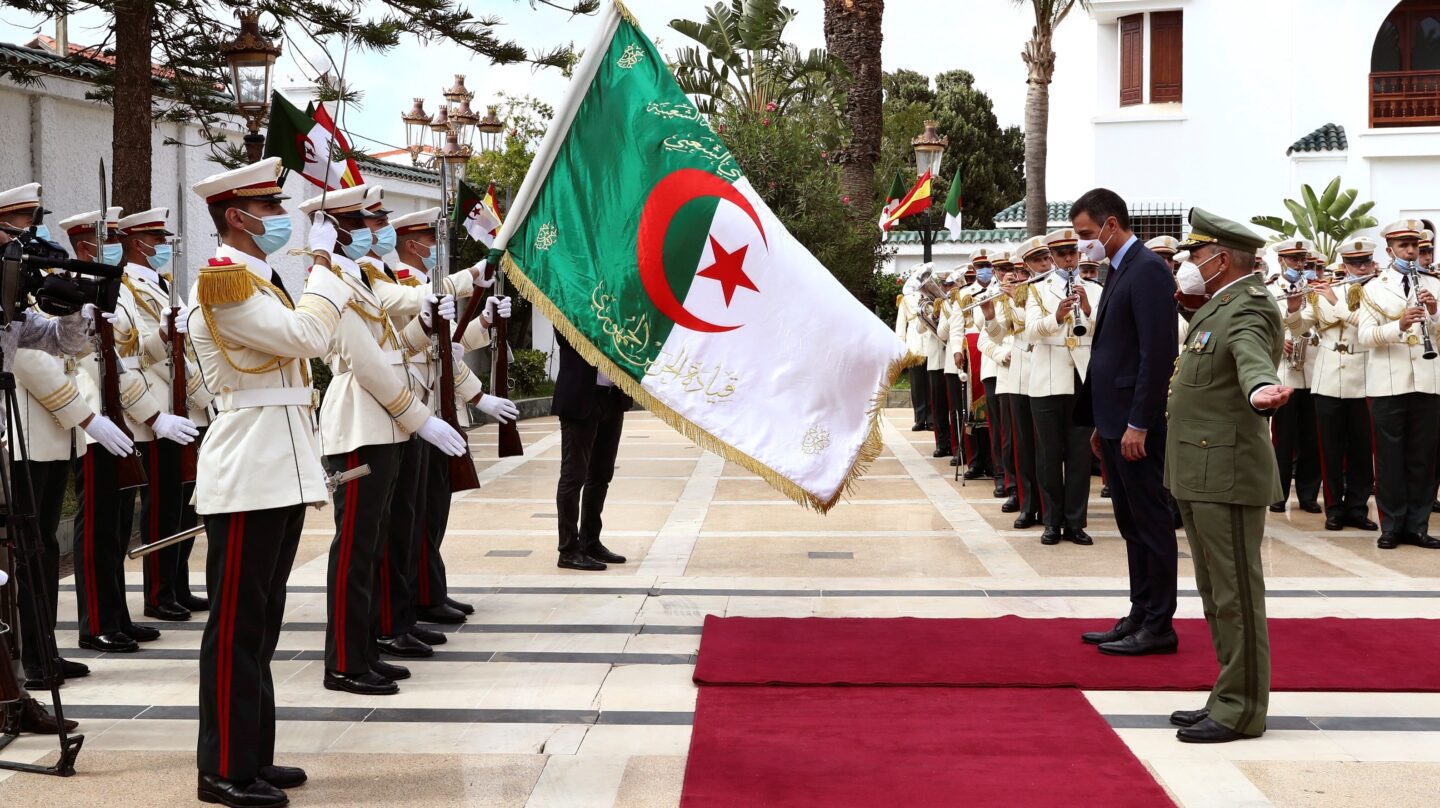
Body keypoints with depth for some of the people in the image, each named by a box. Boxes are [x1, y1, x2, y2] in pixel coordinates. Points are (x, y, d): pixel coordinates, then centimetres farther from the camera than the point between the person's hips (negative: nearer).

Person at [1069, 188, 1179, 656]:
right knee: (1131, 524, 13)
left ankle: (1158, 626, 4)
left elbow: (1158, 352, -20)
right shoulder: (1118, 271, 16)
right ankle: (1140, 617, 19)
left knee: (1151, 522, -2)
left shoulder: (1148, 269, -14)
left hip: (1137, 423, -10)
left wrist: (1138, 423, -21)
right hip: (1114, 420, 10)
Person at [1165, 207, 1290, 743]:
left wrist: (1262, 389, -58)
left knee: (1235, 594, -4)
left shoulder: (1249, 308, -15)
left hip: (1228, 474, -10)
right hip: (1199, 475, 10)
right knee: (1216, 594, 15)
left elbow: (1251, 355, -37)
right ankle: (1229, 696, 24)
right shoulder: (1216, 307, 16)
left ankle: (1241, 710, 1)